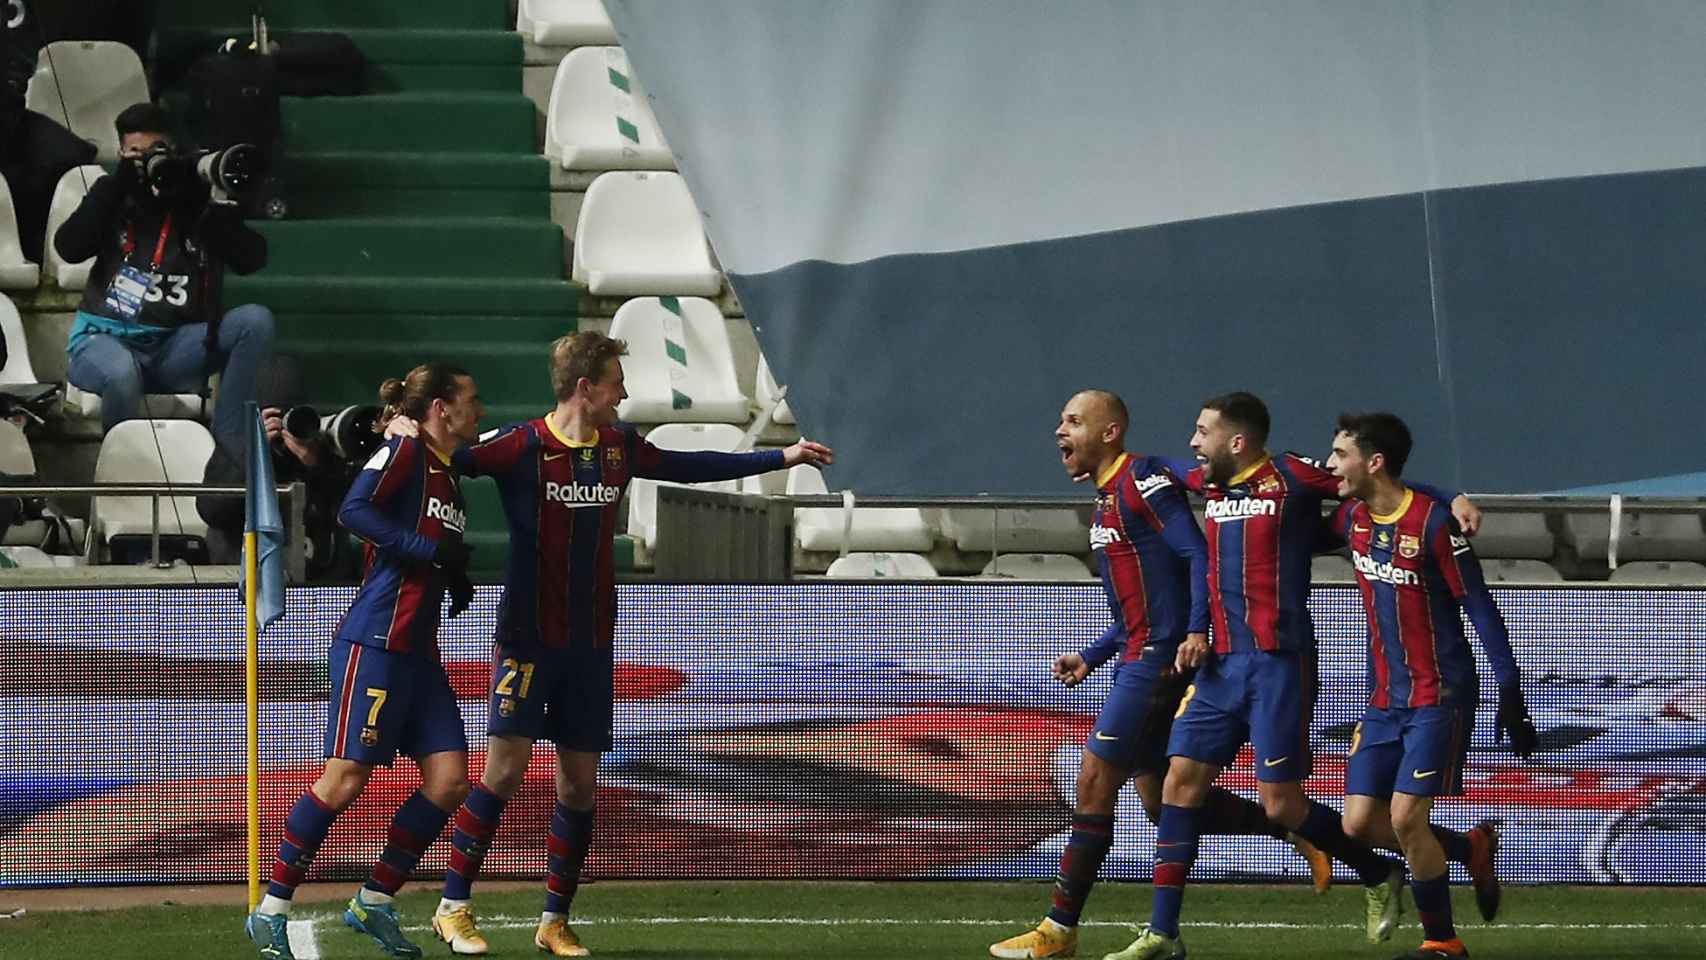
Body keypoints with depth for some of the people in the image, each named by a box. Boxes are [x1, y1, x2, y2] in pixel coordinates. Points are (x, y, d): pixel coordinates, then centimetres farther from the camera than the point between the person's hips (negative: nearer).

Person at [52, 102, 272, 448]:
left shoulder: (197, 198, 8)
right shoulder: (113, 195, 10)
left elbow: (251, 260, -3)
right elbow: (69, 248, -6)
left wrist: (223, 199, -16)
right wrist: (117, 185, -10)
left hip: (175, 347, 2)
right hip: (107, 338, -2)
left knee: (256, 319, -22)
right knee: (123, 373, -40)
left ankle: (227, 449, -23)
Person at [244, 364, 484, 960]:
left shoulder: (449, 477, 19)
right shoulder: (405, 451, -6)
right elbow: (355, 510, -20)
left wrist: (458, 577, 6)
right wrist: (430, 549, -21)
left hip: (419, 652, 9)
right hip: (375, 640, -9)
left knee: (449, 779, -1)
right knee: (346, 777, -12)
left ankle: (374, 903, 11)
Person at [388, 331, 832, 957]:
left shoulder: (618, 447, 7)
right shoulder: (520, 448, -11)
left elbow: (684, 467, 21)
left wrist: (782, 458, 27)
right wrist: (408, 435, -32)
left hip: (591, 645, 5)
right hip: (528, 639, -5)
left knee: (579, 784, 4)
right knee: (505, 769, -12)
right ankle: (453, 908, -2)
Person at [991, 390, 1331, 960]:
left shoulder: (1143, 482, -11)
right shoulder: (1110, 497, 19)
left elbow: (1199, 555, -18)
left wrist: (1196, 631, -28)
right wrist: (1091, 657, 20)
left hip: (1160, 658, -10)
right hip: (1141, 658, 10)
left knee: (1094, 782, -7)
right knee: (1159, 800, 10)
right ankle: (1301, 832, 17)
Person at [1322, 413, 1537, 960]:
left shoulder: (1433, 523, -16)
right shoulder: (1353, 518, 5)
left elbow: (1479, 607, -13)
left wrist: (1510, 693, -15)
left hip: (1439, 698, -7)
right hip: (1385, 699, 7)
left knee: (1406, 817, -15)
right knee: (1360, 823, 0)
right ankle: (1472, 849, 24)